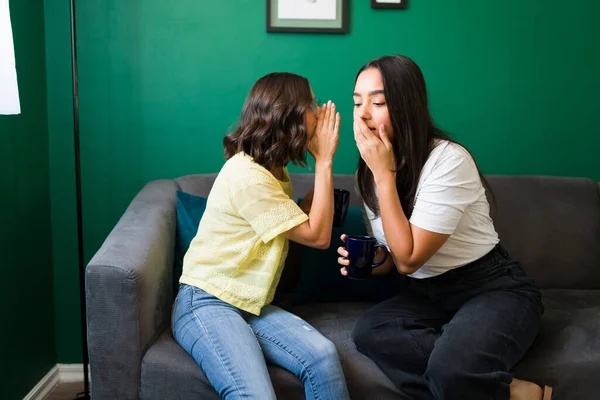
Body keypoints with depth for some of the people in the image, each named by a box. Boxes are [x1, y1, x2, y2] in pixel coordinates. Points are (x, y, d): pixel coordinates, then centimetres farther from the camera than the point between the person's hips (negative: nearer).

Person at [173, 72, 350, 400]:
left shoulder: (273, 170, 13)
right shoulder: (247, 175, -19)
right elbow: (318, 236, -14)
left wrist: (321, 161, 5)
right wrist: (324, 161, -10)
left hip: (251, 304, 8)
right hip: (206, 303, -7)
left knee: (323, 356, -21)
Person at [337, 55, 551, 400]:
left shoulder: (448, 159, -20)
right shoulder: (371, 171, 3)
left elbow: (409, 258, -23)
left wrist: (384, 173, -22)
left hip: (493, 288, -7)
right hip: (426, 294, 8)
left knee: (451, 370, -38)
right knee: (368, 332, -26)